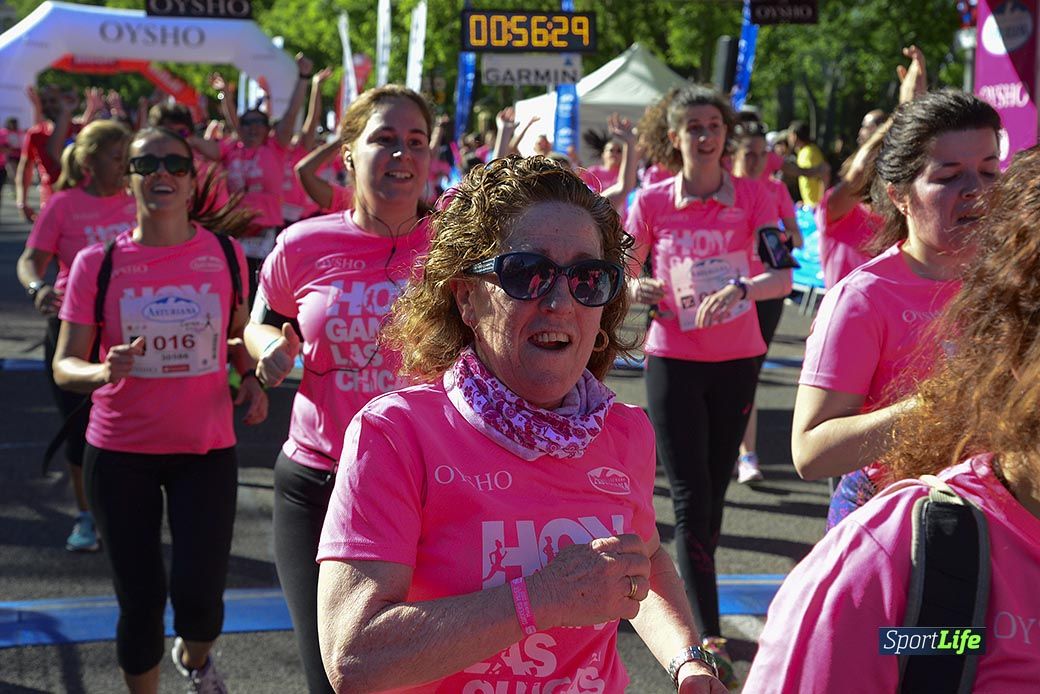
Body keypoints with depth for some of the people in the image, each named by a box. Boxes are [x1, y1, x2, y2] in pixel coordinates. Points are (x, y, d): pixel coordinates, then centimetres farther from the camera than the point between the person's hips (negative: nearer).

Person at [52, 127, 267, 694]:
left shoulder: (225, 255, 0)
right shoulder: (97, 263, -5)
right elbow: (64, 365, -3)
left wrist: (251, 380, -2)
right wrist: (103, 372, -25)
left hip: (206, 448, 1)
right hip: (120, 453, 0)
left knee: (198, 598, -5)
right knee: (140, 602, 4)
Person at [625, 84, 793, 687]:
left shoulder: (754, 196, -3)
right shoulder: (653, 201, -2)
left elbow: (783, 276, -11)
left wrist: (742, 287, -31)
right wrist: (637, 289, -16)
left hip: (738, 359, 2)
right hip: (673, 360, -1)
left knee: (714, 489, 13)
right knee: (691, 496, -7)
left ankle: (688, 592, 34)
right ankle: (709, 637, -7)